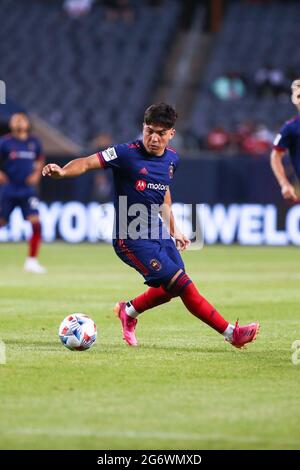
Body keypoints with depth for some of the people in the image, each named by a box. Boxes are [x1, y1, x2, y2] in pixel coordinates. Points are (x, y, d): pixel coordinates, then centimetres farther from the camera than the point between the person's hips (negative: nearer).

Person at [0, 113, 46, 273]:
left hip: (27, 190, 2)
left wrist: (37, 174, 6)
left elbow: (40, 160, 22)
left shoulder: (34, 142, 6)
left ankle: (31, 260, -3)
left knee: (36, 223, -11)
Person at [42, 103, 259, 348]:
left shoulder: (172, 158, 6)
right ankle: (231, 333, -5)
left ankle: (129, 311, 38)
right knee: (184, 285, -12)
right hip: (131, 239, -8)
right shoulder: (127, 153, -16)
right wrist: (62, 171, -41)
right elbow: (88, 163, -23)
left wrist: (173, 230, 26)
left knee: (172, 288, 14)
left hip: (158, 233, 8)